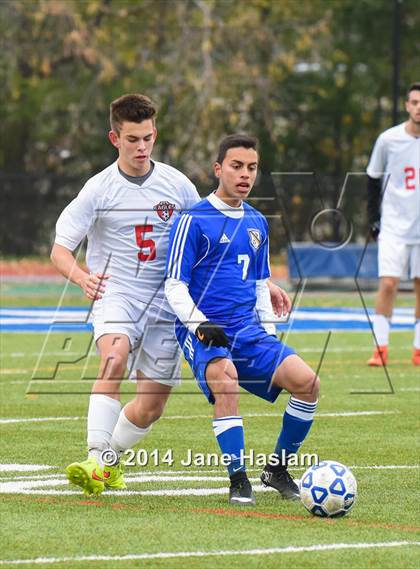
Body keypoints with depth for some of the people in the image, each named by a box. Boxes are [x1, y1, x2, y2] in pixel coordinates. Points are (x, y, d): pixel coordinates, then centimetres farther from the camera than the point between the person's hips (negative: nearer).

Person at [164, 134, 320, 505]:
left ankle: (278, 469, 4)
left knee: (306, 380, -15)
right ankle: (238, 481, -27)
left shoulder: (257, 223, 16)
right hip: (203, 332, -6)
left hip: (248, 331, 6)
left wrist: (269, 333, 16)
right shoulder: (194, 220, -4)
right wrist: (200, 324, -19)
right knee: (225, 377, -36)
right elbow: (175, 285, -6)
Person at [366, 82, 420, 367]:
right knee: (388, 284, -11)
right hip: (394, 225, -1)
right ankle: (380, 348, -4)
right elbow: (373, 178, 8)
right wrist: (373, 217, 5)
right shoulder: (389, 140, -3)